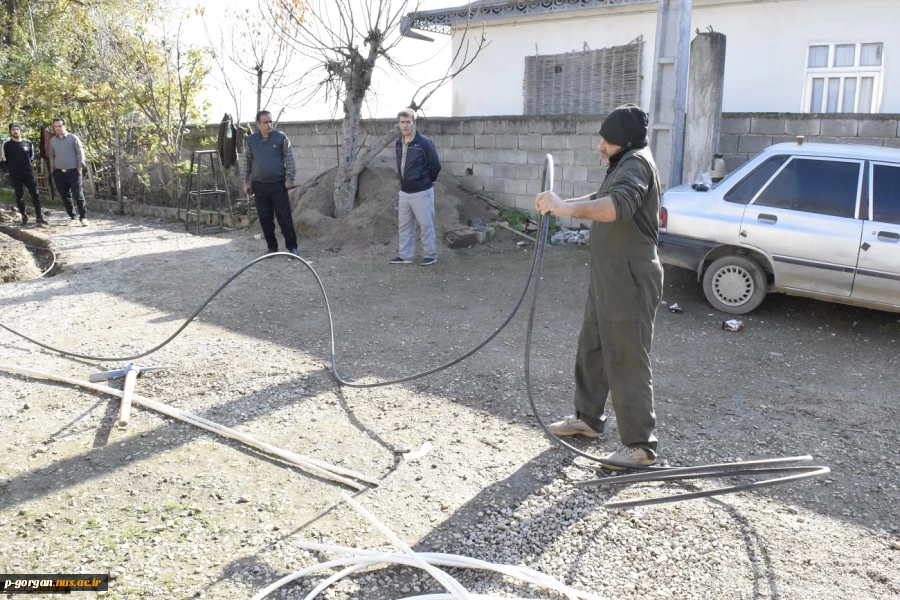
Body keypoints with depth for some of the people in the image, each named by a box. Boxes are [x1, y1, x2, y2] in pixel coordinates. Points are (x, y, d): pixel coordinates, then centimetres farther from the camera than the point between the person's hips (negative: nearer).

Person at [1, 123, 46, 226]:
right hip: (15, 175, -1)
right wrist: (13, 168, 3)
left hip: (28, 173, 1)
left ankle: (39, 218, -6)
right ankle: (24, 216, 17)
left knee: (35, 194, -7)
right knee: (19, 196, 6)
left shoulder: (28, 143, 6)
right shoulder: (6, 144, -2)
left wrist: (27, 165, 12)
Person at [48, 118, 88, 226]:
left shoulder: (73, 138, -3)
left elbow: (80, 153, -3)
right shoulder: (52, 140, 10)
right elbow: (52, 156, 16)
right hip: (59, 173, 4)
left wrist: (79, 168, -9)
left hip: (73, 171, -4)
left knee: (78, 195, -6)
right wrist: (52, 171, 11)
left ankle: (83, 217, 1)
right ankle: (72, 217, 14)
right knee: (65, 196, 5)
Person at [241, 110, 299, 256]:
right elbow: (246, 162, 11)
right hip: (259, 185, 3)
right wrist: (245, 181, 6)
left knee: (284, 217, -2)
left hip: (278, 184, -3)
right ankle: (272, 247, 16)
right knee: (265, 219, 6)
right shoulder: (250, 140, 5)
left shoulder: (281, 137, -2)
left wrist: (289, 178, -7)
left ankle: (292, 246, 6)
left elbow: (289, 158, -1)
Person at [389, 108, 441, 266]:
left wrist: (428, 181, 3)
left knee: (426, 225, 1)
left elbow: (436, 165, -9)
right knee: (404, 225, 12)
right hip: (404, 192, 7)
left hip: (421, 192, -7)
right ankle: (405, 256, 22)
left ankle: (430, 255, 13)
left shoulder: (424, 142, -15)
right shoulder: (398, 143, 5)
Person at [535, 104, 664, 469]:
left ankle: (640, 445, 3)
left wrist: (566, 208, -45)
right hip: (607, 281, 11)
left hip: (630, 283, -11)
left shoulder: (637, 163, -16)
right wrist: (559, 204, 9)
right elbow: (599, 202, 25)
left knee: (626, 361, -6)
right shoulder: (625, 164, 18)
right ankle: (588, 417, 33)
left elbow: (618, 205, -36)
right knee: (592, 349, 19)